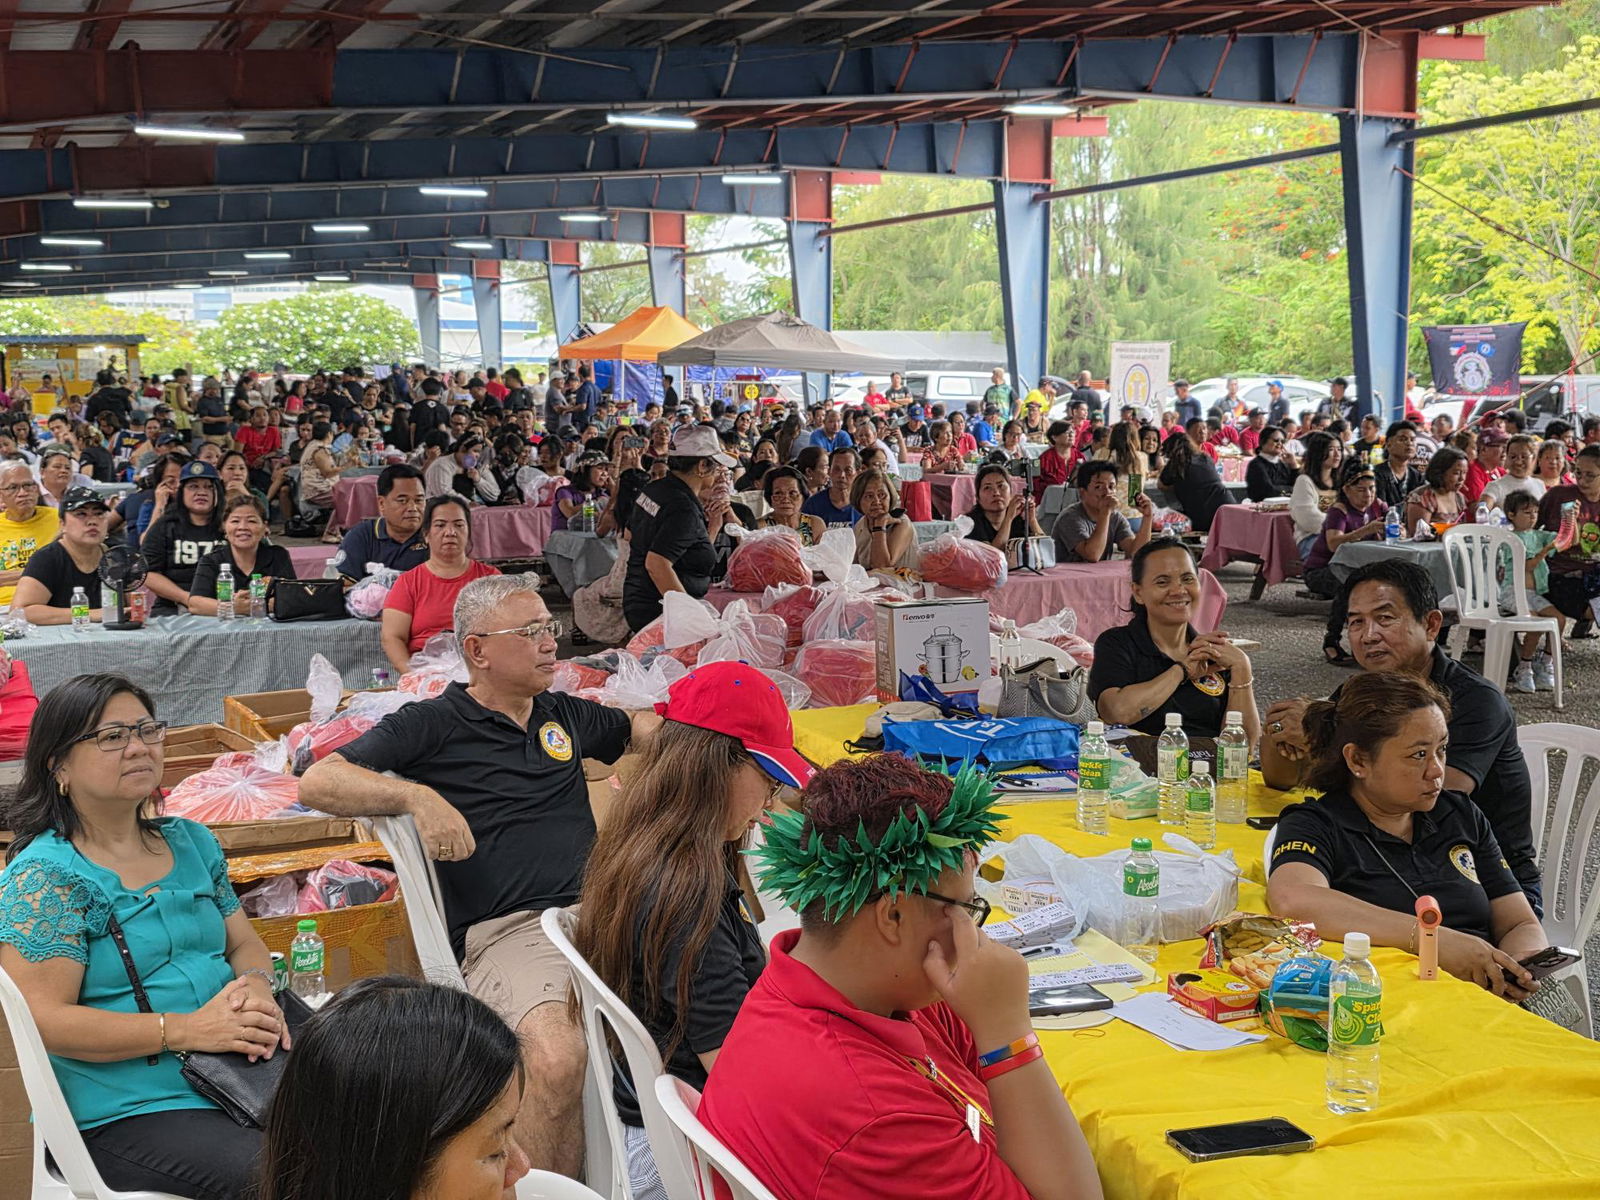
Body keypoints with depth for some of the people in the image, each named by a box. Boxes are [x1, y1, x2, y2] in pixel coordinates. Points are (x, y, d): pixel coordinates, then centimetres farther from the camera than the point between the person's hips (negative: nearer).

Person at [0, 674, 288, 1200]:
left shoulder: (191, 841, 13)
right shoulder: (43, 875, -8)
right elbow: (43, 1020, -14)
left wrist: (257, 989, -5)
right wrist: (187, 1030, -20)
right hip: (125, 1116, -6)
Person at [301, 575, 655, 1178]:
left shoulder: (567, 715, 24)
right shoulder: (433, 725, 8)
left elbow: (646, 727, 43)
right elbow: (318, 783, -1)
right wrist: (418, 796, -14)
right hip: (508, 929, -5)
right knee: (556, 1058, -36)